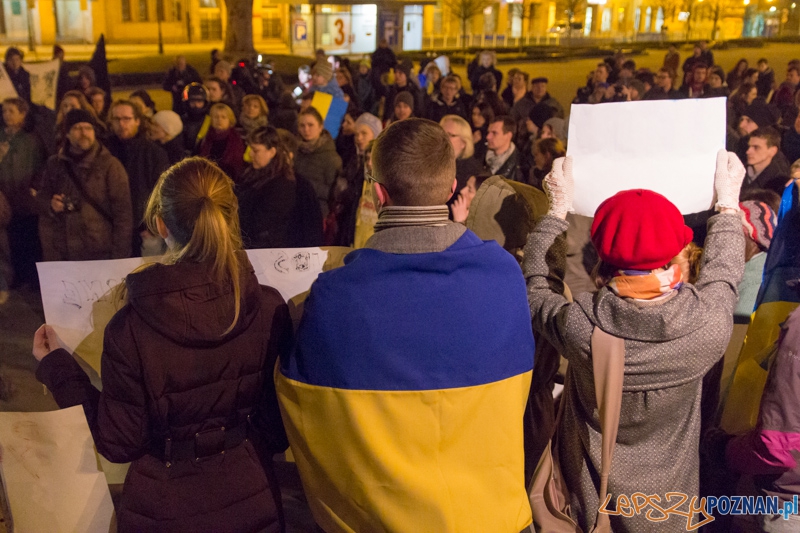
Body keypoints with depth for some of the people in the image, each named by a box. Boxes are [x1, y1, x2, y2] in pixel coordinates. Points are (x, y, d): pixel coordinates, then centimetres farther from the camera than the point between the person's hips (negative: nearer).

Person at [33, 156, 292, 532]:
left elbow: (120, 443, -11)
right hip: (250, 498, 1)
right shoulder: (269, 309, -18)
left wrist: (56, 367, -2)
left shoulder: (130, 327, -23)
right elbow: (280, 430, -7)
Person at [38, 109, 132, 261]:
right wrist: (51, 205, -4)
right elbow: (42, 198, 21)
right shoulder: (54, 165, 11)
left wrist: (119, 258, -9)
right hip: (63, 254, 3)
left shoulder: (110, 165, -1)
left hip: (101, 254, -3)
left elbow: (123, 213, -3)